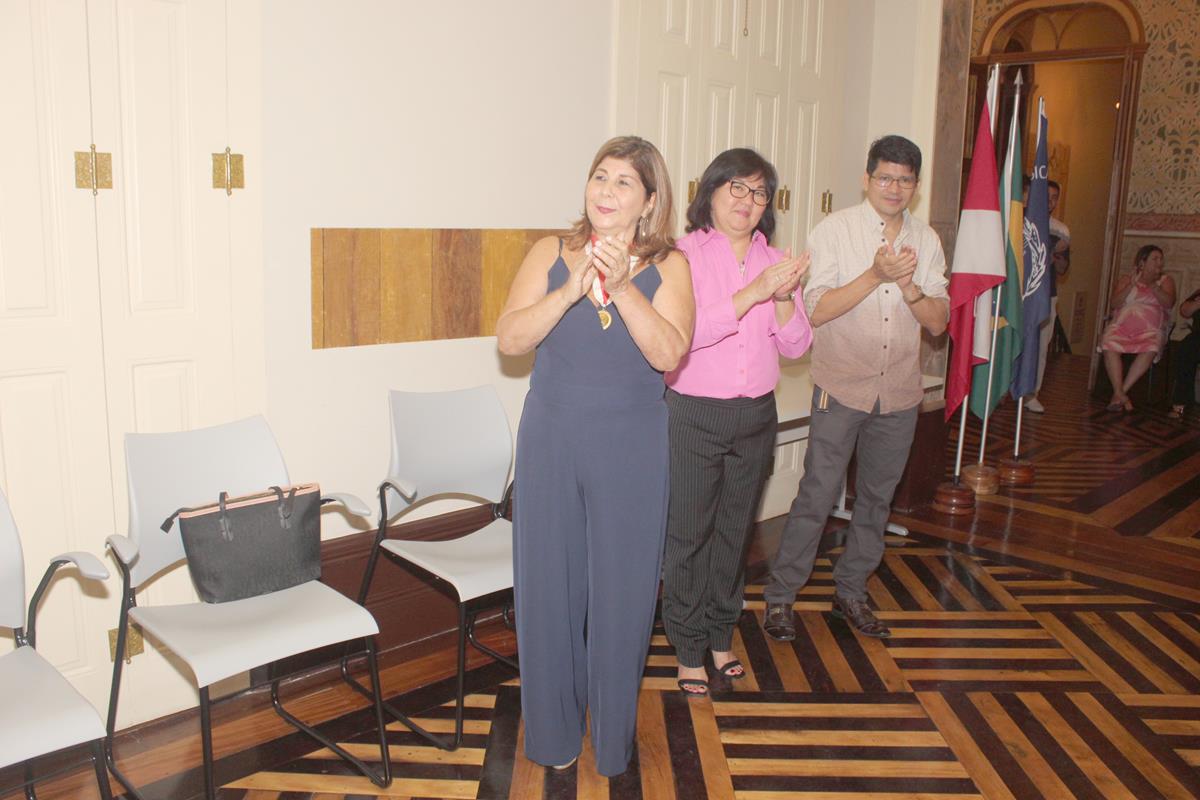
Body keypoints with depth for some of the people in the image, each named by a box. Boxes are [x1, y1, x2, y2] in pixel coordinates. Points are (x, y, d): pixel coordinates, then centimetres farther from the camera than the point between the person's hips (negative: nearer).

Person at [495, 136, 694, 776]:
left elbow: (669, 353, -14)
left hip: (631, 449, -1)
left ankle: (614, 740, 28)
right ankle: (552, 730, 29)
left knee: (621, 586, 7)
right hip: (550, 441, 1)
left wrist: (621, 285, -21)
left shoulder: (668, 265, 0)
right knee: (549, 582, 8)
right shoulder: (550, 255, 3)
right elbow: (509, 339, -8)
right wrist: (572, 288, -18)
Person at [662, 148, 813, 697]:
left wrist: (783, 297, -14)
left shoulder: (775, 262, 7)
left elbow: (795, 346, 4)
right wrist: (754, 292, -25)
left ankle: (721, 635, 33)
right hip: (693, 415, -4)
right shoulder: (684, 255, -8)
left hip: (756, 415, 5)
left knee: (734, 529, 16)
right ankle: (689, 649, 21)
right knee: (688, 533, 5)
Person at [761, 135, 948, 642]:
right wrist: (875, 275, -22)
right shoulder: (834, 231, -5)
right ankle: (780, 596, 10)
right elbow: (816, 310, -14)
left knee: (877, 498, 13)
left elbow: (938, 321, 2)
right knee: (818, 495, -4)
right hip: (842, 389, -4)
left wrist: (908, 285, -16)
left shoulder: (926, 241, 7)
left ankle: (850, 591, 29)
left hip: (900, 393, 5)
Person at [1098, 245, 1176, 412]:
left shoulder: (1165, 280, 18)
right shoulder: (1125, 279, 18)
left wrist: (1153, 286, -14)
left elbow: (1169, 303, -1)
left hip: (1150, 330, 0)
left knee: (1150, 350, -36)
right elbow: (1113, 304, 4)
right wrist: (1132, 285, -4)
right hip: (1121, 326, 0)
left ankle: (1119, 393, -33)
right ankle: (1121, 395, -37)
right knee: (1109, 345, -34)